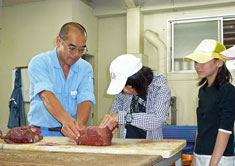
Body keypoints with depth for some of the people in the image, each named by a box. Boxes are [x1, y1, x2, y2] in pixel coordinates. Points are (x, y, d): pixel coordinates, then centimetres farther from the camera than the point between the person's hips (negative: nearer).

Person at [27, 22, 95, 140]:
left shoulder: (86, 68, 7)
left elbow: (85, 101, -5)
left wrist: (79, 125, -26)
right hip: (42, 132, -2)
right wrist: (66, 120, -36)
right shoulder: (39, 62, -3)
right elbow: (46, 95, -19)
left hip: (70, 134, 2)